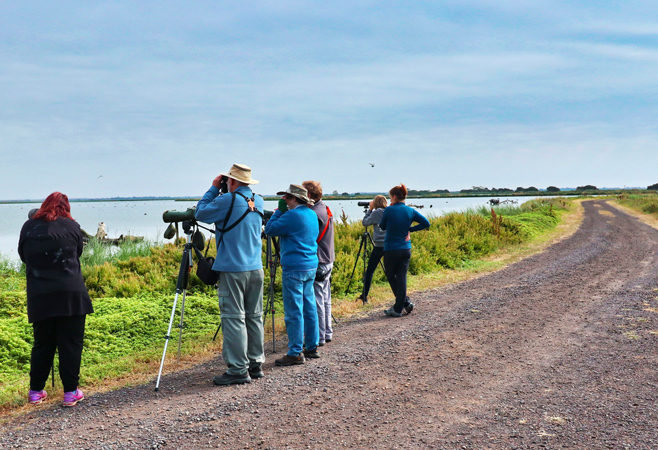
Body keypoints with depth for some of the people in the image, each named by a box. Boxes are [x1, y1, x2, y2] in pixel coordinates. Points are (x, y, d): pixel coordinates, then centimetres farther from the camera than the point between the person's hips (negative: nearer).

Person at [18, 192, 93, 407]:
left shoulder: (28, 227, 5)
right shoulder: (71, 226, 0)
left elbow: (23, 256, 15)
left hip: (38, 296, 3)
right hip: (70, 294, -2)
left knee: (42, 344, 14)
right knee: (71, 344, 4)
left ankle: (35, 391, 19)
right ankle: (71, 392, 7)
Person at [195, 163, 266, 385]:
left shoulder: (228, 200, -13)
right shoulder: (258, 201, 9)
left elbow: (200, 213, -2)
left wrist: (214, 188, 6)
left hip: (233, 270, -7)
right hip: (256, 268, 7)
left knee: (233, 318, -4)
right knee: (254, 316, 12)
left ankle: (238, 369, -4)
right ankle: (255, 364, 18)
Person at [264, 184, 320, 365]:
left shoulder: (292, 215, -15)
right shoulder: (312, 214, 12)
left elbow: (269, 230, -9)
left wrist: (279, 210, 0)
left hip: (294, 268, -9)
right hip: (311, 266, 9)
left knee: (294, 311, -5)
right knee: (309, 307, 15)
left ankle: (296, 353, -2)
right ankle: (312, 347, 23)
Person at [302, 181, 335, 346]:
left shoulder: (314, 213, -18)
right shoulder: (326, 209, 13)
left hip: (317, 263, -10)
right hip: (328, 260, 10)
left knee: (316, 300, -4)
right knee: (325, 299, 15)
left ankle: (319, 337, 1)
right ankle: (327, 333, 23)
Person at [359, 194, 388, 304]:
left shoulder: (376, 213, -6)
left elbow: (365, 222, 3)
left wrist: (369, 209, 9)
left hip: (379, 246, -5)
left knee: (369, 271, 3)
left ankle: (364, 296, 4)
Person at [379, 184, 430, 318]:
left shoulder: (389, 210, -11)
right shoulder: (410, 211, 1)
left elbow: (382, 227, 4)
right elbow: (426, 223, 1)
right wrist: (410, 229, 5)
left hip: (391, 250, -4)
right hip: (406, 249, 4)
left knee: (391, 277, 12)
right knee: (401, 277, 7)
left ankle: (406, 302, 10)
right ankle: (398, 308, 7)